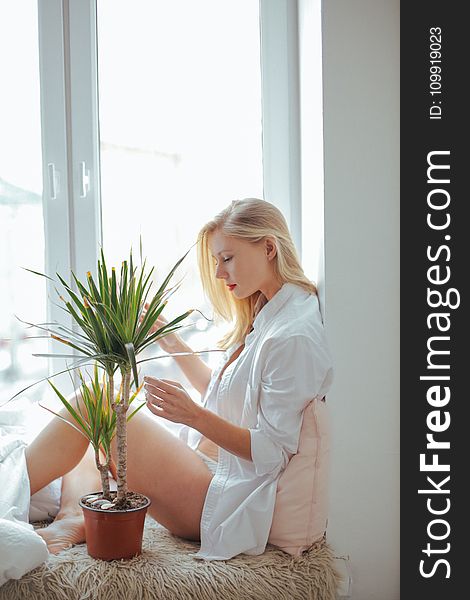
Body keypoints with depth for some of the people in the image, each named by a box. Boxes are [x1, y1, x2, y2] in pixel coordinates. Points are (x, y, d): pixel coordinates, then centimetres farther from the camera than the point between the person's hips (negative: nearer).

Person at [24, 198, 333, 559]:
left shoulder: (294, 336, -19)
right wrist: (172, 343, 14)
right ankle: (74, 519, -13)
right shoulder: (264, 318, 12)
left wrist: (194, 416, -30)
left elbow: (273, 452, -20)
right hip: (210, 466, 11)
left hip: (226, 499, -10)